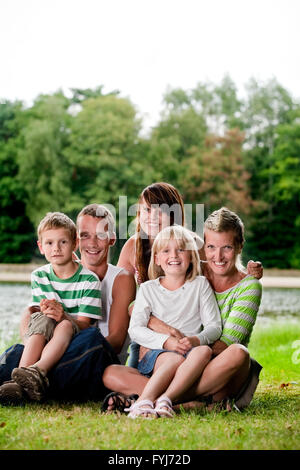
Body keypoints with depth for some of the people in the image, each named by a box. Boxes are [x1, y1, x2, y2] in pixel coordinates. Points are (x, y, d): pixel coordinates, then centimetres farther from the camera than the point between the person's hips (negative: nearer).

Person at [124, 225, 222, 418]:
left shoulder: (200, 285, 10)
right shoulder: (148, 289, 9)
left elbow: (214, 326, 3)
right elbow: (135, 329, -1)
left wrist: (196, 340, -19)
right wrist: (166, 342, -17)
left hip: (191, 351, 1)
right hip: (156, 354, -1)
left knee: (204, 351, -33)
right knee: (175, 359, -35)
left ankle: (165, 399, -43)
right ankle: (144, 401, -45)